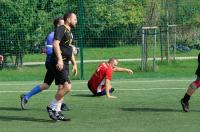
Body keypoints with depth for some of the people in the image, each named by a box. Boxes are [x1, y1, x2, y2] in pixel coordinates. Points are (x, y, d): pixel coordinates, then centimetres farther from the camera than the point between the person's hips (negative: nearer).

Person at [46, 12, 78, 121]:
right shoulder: (61, 29, -8)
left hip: (65, 63, 10)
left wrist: (74, 64, 27)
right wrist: (59, 59, -30)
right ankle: (51, 107, -4)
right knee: (67, 87, -16)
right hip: (59, 62, -10)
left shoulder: (69, 32, 22)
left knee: (61, 88, 8)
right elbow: (56, 43, -20)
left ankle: (56, 112, 11)